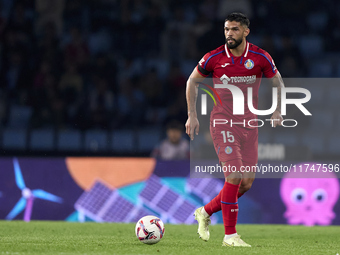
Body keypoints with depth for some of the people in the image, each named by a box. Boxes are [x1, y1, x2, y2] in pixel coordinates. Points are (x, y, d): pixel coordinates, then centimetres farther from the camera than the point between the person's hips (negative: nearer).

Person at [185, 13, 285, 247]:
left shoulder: (260, 57, -2)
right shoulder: (214, 58, -6)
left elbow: (277, 81, 14)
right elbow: (193, 81, 9)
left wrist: (278, 111, 3)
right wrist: (192, 115, 4)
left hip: (249, 124, 4)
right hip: (222, 122, -4)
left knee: (247, 182, 2)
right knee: (234, 177, -16)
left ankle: (206, 212, 23)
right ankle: (230, 235, -8)